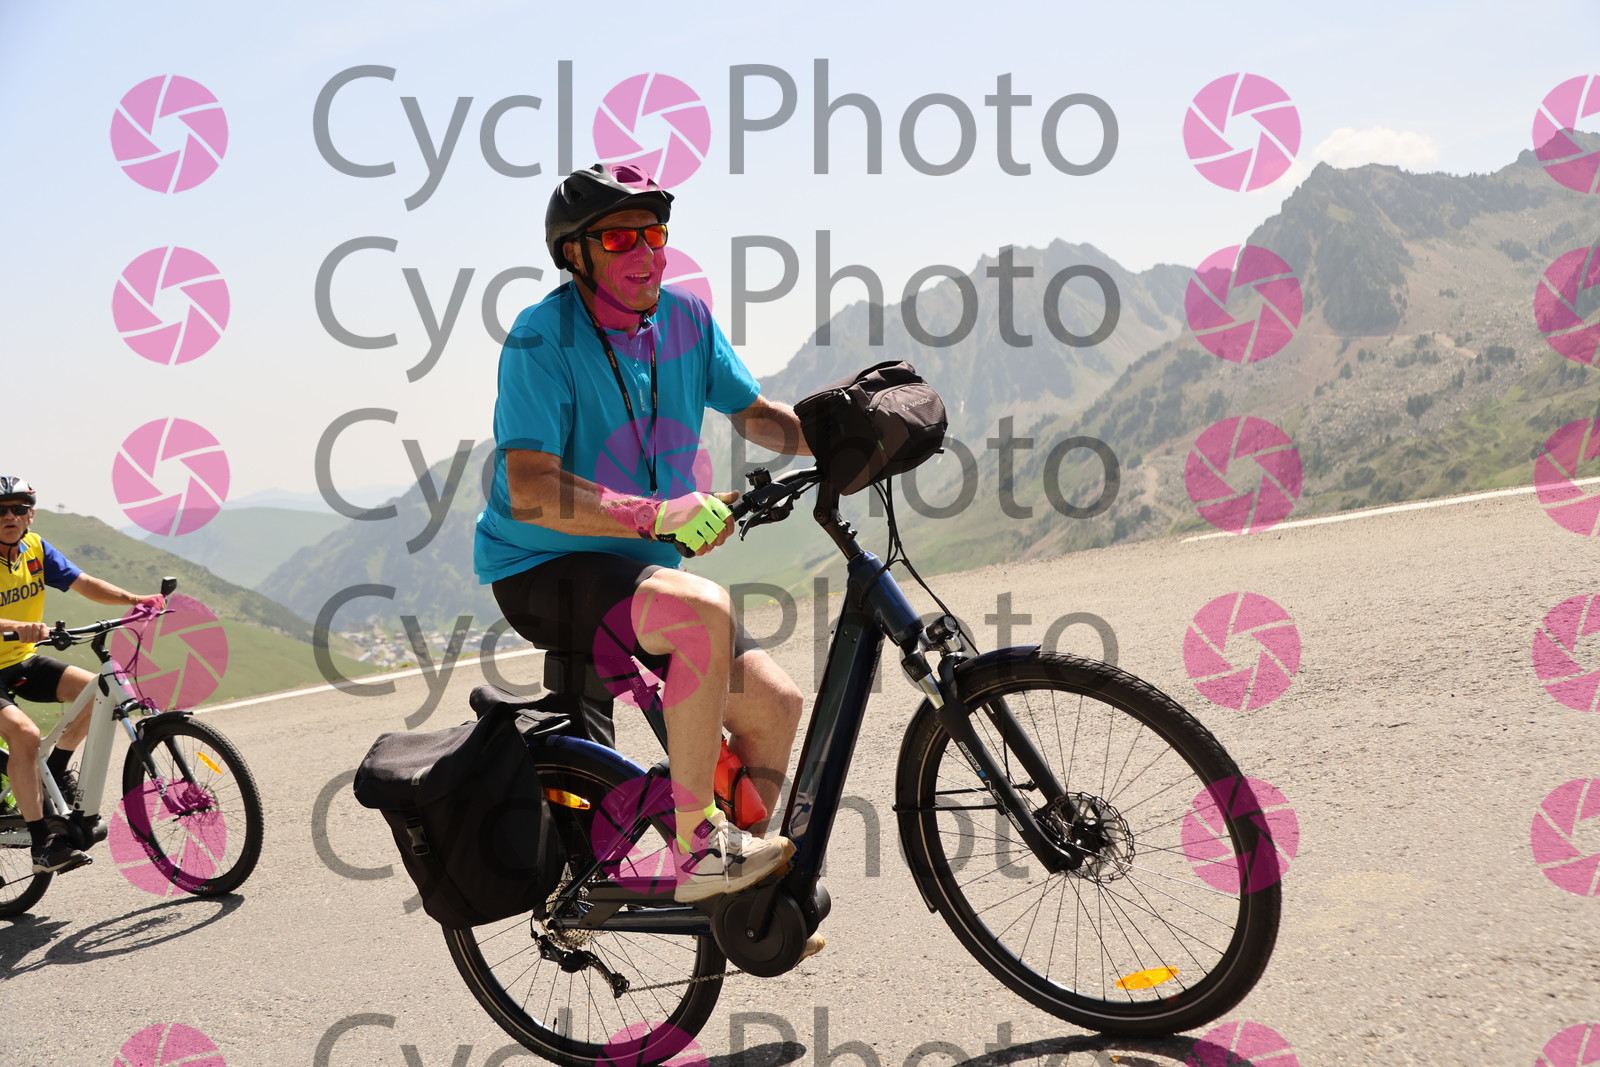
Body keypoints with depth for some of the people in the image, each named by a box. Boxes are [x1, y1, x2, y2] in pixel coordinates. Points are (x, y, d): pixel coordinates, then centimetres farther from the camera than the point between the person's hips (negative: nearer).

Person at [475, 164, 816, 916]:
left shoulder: (684, 317, 1)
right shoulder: (543, 338, -18)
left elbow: (753, 413, 11)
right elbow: (531, 493, -26)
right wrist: (660, 514, -36)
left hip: (641, 566, 7)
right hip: (542, 571, -7)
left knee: (775, 704, -1)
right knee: (704, 608, -34)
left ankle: (741, 894, 22)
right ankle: (698, 849, -20)